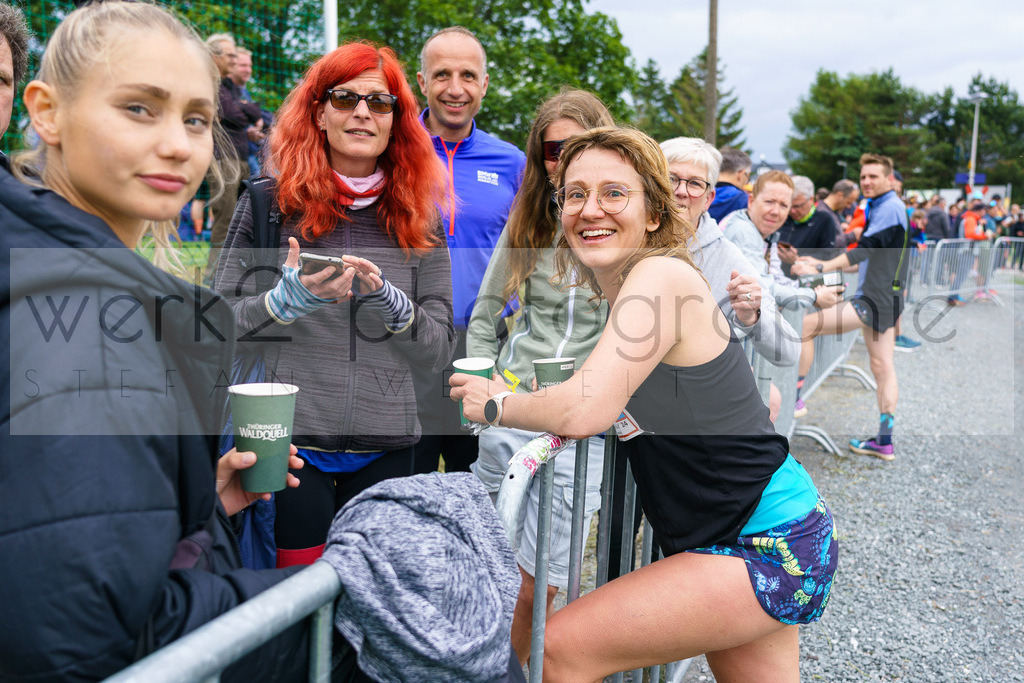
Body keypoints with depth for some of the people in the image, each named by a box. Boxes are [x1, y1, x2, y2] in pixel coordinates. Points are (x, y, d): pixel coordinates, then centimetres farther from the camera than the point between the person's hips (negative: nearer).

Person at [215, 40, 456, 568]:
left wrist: (388, 299, -13)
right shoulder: (269, 201, 1)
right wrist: (287, 300, -16)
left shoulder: (418, 218, 7)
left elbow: (440, 349, 4)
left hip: (384, 448, 3)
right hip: (289, 440, -2)